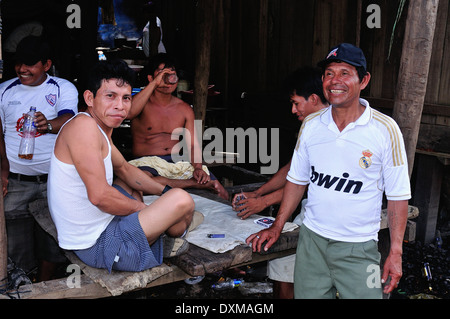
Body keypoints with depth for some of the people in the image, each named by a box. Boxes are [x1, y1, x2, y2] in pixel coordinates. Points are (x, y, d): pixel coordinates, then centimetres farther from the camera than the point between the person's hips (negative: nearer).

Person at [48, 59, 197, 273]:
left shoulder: (100, 128, 9)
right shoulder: (83, 125, -22)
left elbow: (124, 169, 22)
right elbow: (100, 196, -29)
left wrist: (165, 191, 13)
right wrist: (140, 207, -12)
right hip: (97, 246, -11)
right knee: (181, 200, -20)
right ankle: (170, 241, 11)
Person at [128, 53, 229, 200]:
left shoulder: (185, 109, 13)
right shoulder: (144, 103, 1)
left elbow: (193, 144, 5)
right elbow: (129, 113, -25)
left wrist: (198, 168, -16)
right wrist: (154, 83, -22)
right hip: (148, 163, -2)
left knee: (217, 187, -24)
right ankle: (198, 183, -29)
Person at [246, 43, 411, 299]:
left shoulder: (385, 130, -9)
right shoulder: (311, 125, 2)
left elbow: (398, 196, -6)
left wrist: (396, 252, -8)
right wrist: (277, 227, 9)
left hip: (358, 249, -3)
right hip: (312, 239, 3)